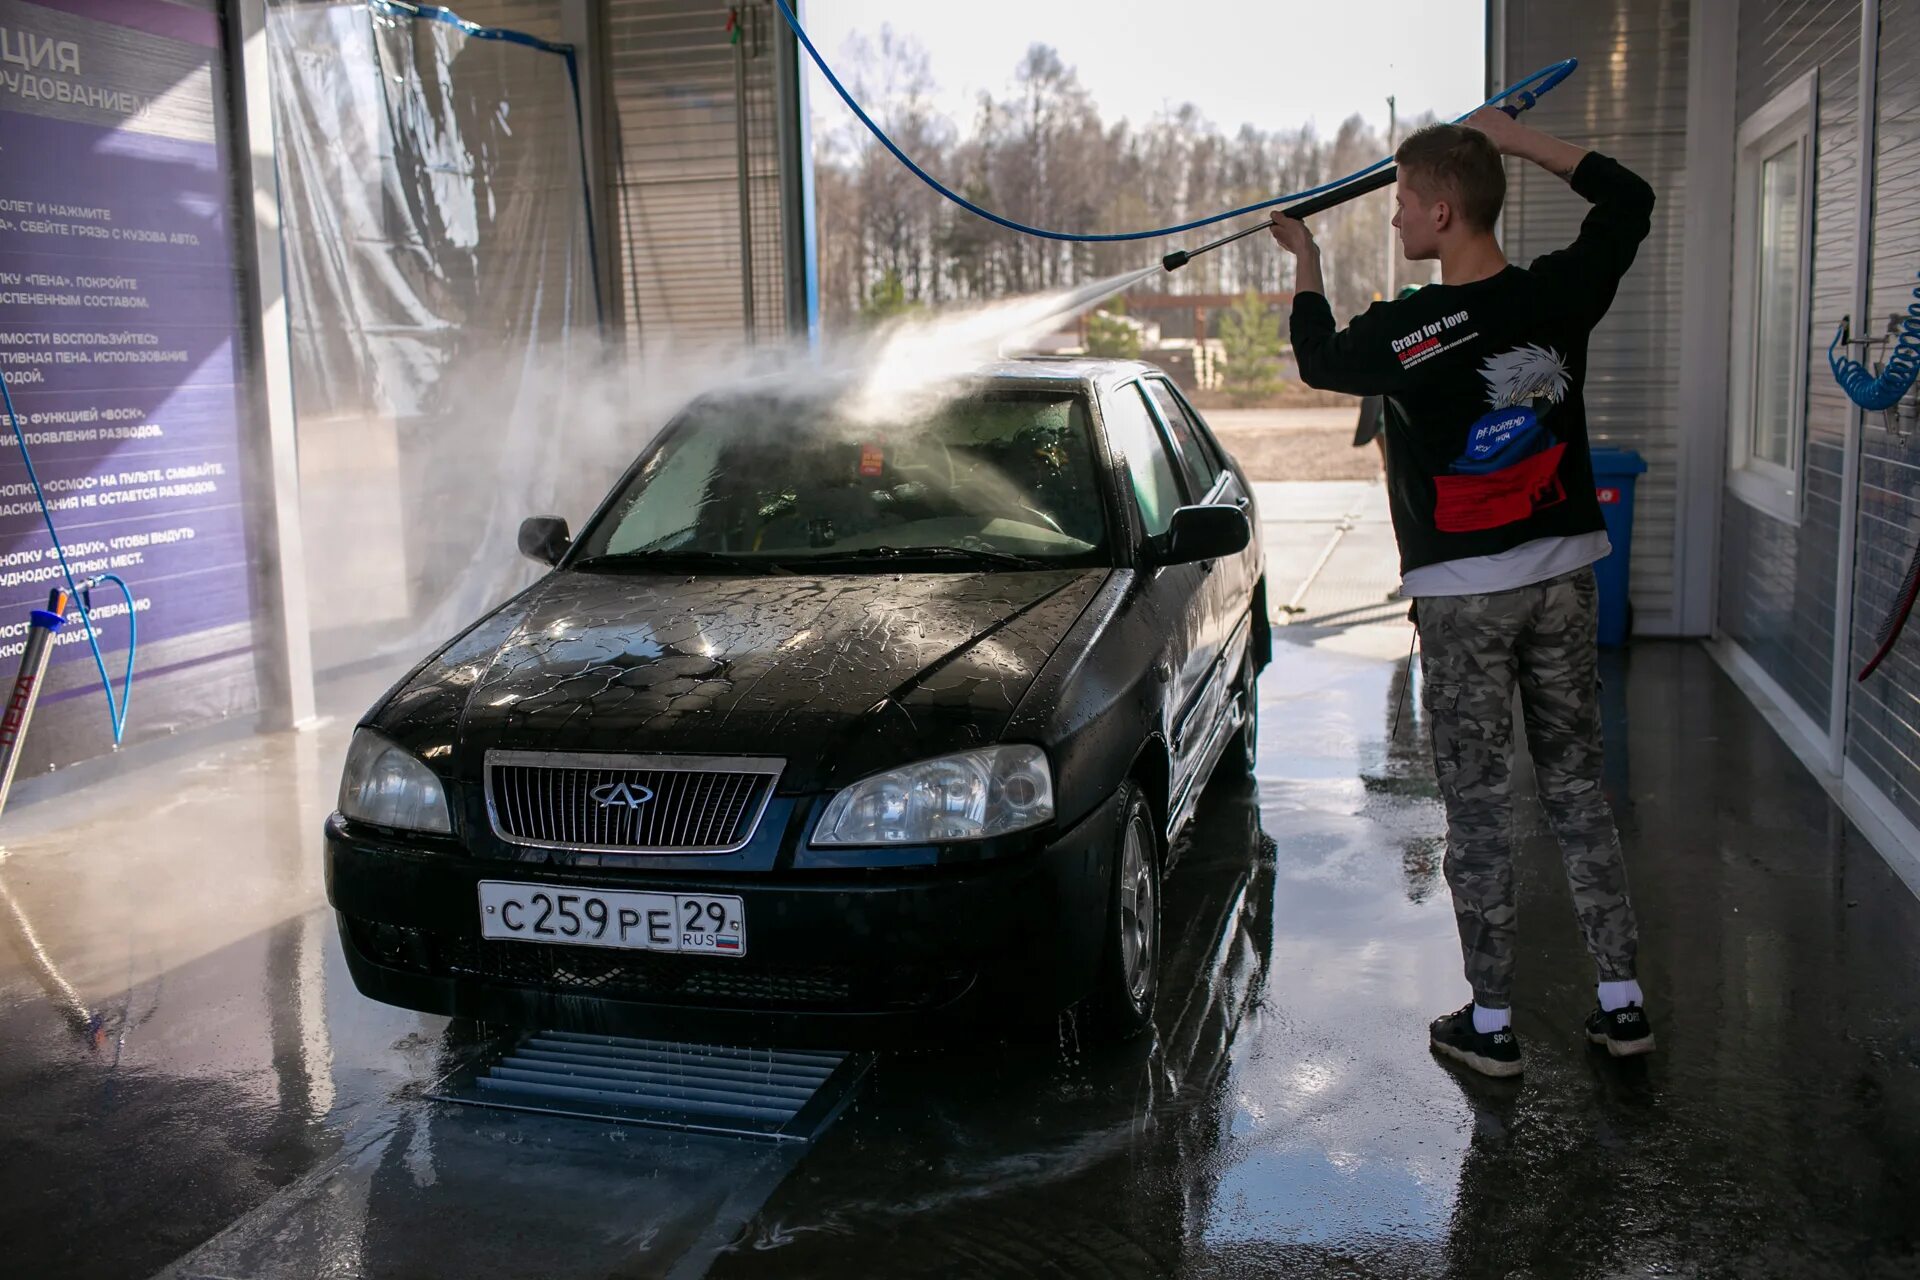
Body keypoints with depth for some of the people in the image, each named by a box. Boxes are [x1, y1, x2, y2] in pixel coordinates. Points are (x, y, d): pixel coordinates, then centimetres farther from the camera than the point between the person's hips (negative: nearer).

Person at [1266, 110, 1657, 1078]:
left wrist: (1304, 263, 23)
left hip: (1463, 596, -4)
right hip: (1563, 578, 5)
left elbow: (1318, 359, 8)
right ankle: (1621, 1001, 20)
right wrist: (1518, 140, 17)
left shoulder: (1404, 332, -15)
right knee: (1576, 789, 14)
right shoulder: (1558, 292, -4)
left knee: (1476, 803, 5)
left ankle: (1491, 1022, 13)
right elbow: (1629, 199, 17)